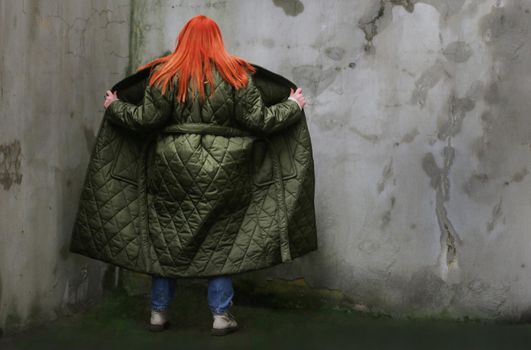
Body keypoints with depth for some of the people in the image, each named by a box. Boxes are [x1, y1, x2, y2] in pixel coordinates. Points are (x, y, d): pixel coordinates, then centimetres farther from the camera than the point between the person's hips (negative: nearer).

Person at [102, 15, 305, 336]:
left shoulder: (167, 74, -2)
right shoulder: (236, 74, -2)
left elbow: (147, 118, -5)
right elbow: (259, 120, -2)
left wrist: (115, 107, 13)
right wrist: (293, 106, 14)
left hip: (175, 169, 0)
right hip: (223, 172, 0)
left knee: (167, 237, 12)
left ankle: (159, 312, 19)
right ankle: (221, 315, 12)